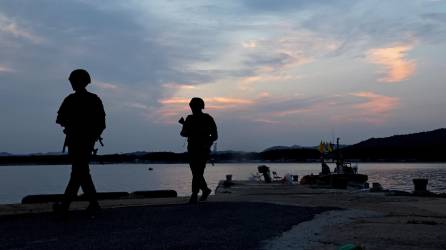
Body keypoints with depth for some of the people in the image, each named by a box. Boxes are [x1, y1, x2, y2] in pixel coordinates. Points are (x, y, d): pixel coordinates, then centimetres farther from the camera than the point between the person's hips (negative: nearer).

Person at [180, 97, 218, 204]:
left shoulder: (208, 119, -2)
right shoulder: (189, 119, 9)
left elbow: (215, 136, 1)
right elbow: (184, 133, 4)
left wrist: (207, 143, -17)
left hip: (203, 150, -5)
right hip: (192, 150, 5)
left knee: (198, 173, -13)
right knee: (196, 173, 11)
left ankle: (194, 196, -14)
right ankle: (205, 190, 31)